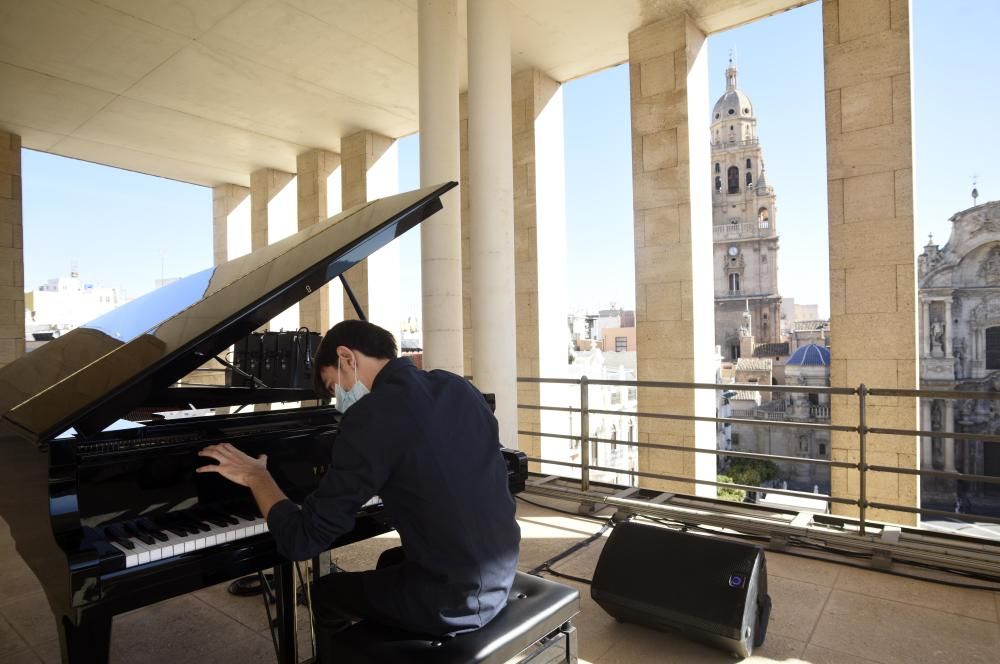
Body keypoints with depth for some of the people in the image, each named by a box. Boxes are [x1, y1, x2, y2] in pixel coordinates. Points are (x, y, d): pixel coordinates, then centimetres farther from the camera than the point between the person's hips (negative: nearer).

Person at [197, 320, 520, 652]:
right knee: (390, 562, 34)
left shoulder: (371, 414, -19)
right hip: (500, 574, 7)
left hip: (452, 598, -7)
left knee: (326, 591, 20)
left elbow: (303, 541, -14)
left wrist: (256, 477, 3)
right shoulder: (457, 387, 2)